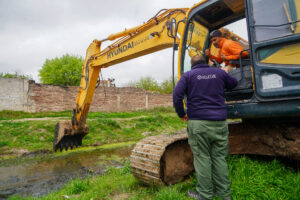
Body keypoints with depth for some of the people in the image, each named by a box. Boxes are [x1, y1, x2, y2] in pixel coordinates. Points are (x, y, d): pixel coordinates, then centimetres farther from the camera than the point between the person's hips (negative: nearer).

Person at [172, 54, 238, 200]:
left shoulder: (188, 75, 3)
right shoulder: (219, 72, 12)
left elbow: (177, 96, -10)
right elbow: (233, 84, 29)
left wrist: (181, 114, 2)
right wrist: (226, 74, 48)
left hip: (198, 123, -3)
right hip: (220, 122, 4)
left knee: (202, 158, 4)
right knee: (219, 158, 12)